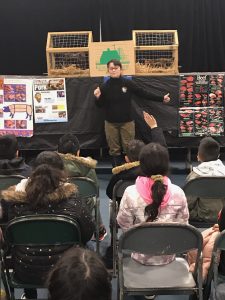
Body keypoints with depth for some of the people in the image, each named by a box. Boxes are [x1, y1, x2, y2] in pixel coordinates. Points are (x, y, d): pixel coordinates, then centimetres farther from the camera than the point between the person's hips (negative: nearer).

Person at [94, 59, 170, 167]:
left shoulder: (128, 83, -6)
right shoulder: (105, 87, -4)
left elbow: (144, 93, -4)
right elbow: (100, 105, 1)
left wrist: (161, 98, -7)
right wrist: (98, 97, -21)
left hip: (127, 122, -1)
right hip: (110, 123, 1)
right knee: (114, 150, 8)